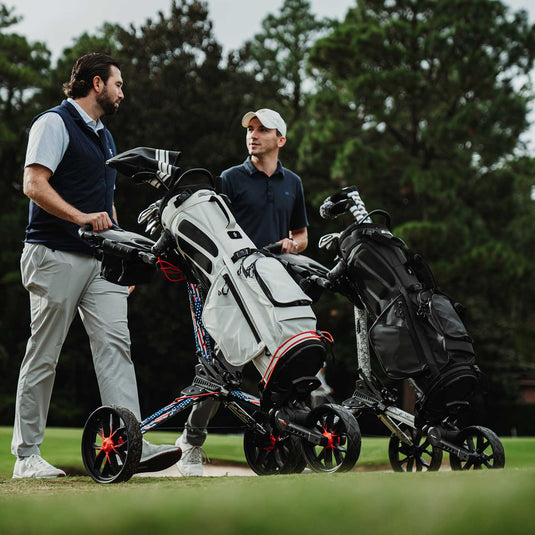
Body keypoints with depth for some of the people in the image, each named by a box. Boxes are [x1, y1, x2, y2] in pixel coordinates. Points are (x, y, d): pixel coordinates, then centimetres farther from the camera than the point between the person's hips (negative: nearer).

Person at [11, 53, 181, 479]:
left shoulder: (104, 136, 25)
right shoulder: (55, 123, -2)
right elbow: (34, 185, -14)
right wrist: (82, 217, -24)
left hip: (102, 259, 7)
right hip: (57, 255, -7)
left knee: (115, 343, -7)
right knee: (44, 355, -2)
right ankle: (27, 455, 5)